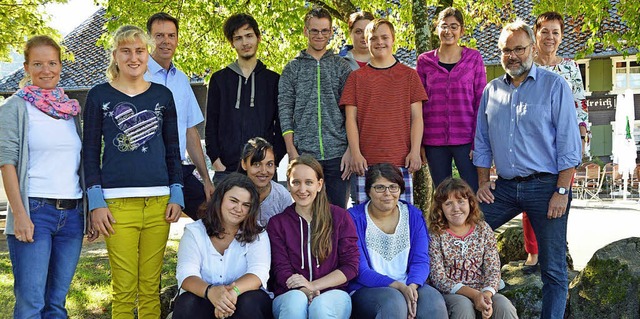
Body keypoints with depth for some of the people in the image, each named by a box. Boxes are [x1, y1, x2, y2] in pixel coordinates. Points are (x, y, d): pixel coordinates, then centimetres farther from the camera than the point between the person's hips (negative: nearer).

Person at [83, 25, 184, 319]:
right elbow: (90, 152, 5)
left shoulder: (162, 95, 12)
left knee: (151, 287, 4)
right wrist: (96, 202, -3)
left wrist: (176, 195, 6)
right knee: (124, 289, -4)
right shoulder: (99, 95, 6)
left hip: (159, 201, 2)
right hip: (117, 203, -2)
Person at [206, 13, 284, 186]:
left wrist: (274, 160, -4)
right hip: (226, 170, 0)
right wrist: (216, 159, -3)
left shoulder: (274, 80, 10)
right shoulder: (219, 79, 11)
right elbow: (211, 125, 9)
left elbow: (282, 125, 8)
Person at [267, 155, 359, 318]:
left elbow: (351, 266, 4)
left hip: (333, 294, 0)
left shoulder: (340, 217, 10)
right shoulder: (277, 223, 12)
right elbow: (282, 270, 2)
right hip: (289, 296, 1)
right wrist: (305, 292, -19)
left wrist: (313, 285, -10)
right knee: (296, 300, -36)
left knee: (321, 306, -36)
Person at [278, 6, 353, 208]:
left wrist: (350, 149, -5)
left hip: (337, 154, 0)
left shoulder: (341, 66, 9)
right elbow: (285, 111, 4)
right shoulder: (292, 69, 9)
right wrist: (292, 151, -6)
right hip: (304, 154, 0)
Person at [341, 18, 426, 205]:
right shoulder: (356, 77, 10)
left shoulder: (409, 75, 10)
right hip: (366, 162, 0)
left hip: (401, 161, 0)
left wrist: (415, 151, -4)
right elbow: (351, 118, 6)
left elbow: (417, 117, 7)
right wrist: (355, 154, -5)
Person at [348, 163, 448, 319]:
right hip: (367, 290, -3)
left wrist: (412, 286, -22)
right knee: (394, 301, -35)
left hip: (409, 286, 3)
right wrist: (399, 287, -23)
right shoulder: (355, 218, -4)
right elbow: (361, 271, -10)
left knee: (433, 300, -29)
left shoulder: (413, 216, 8)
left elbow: (421, 260, 0)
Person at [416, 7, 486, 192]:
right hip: (434, 141, 2)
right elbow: (418, 104, 10)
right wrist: (418, 143, 3)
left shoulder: (474, 58, 5)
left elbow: (481, 102, 3)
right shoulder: (424, 61, 8)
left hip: (466, 140, -2)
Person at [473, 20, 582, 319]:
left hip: (545, 186, -4)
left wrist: (562, 191, -13)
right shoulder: (492, 90, 12)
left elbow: (569, 143, -7)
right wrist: (483, 181, 7)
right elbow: (482, 141, 17)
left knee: (553, 269, 0)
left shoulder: (554, 86, -2)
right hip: (504, 187, 5)